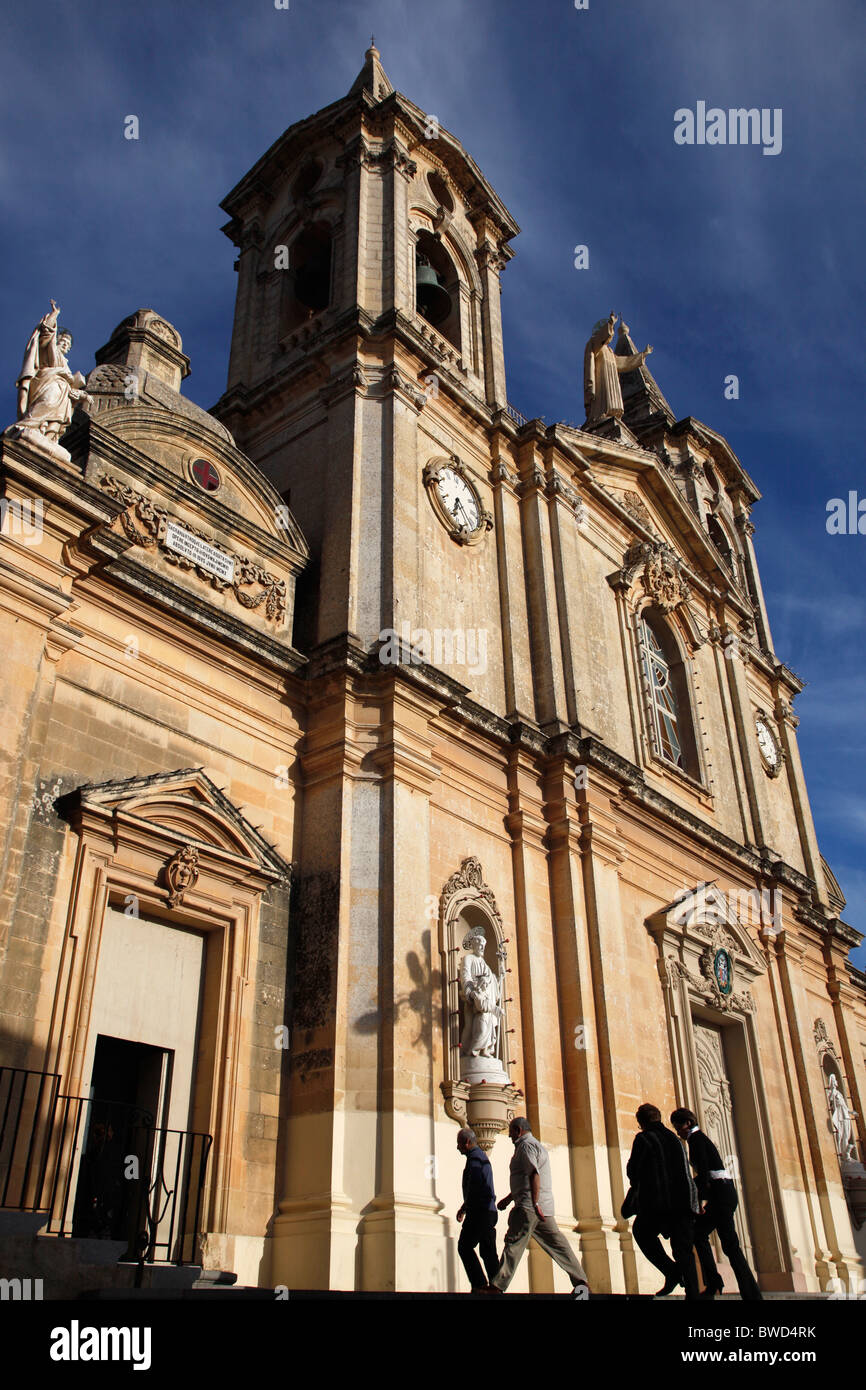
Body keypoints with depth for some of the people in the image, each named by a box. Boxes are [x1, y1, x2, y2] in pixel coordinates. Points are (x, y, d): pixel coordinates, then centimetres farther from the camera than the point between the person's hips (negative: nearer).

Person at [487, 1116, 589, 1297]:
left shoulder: (526, 1145, -6)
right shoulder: (535, 1145, 25)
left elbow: (534, 1175, -20)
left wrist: (535, 1204, -25)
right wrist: (508, 1199, 33)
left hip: (529, 1206, -10)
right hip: (545, 1207, 10)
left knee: (513, 1243, -9)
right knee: (556, 1244, 8)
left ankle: (497, 1286, -10)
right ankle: (581, 1282, 6)